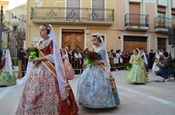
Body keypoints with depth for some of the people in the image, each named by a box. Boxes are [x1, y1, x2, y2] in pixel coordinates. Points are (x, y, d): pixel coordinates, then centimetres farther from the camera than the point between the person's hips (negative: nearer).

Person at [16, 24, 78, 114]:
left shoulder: (51, 42, -6)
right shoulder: (40, 43, 16)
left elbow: (53, 56, -15)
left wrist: (39, 59, -14)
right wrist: (34, 58, 3)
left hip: (48, 68, -7)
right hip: (39, 67, 8)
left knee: (47, 90, -6)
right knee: (35, 89, 8)